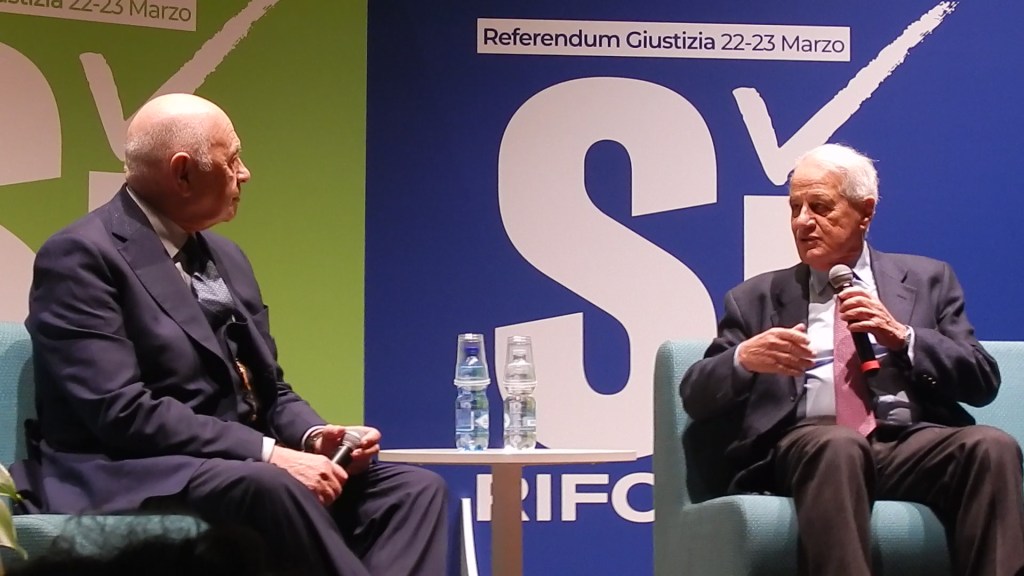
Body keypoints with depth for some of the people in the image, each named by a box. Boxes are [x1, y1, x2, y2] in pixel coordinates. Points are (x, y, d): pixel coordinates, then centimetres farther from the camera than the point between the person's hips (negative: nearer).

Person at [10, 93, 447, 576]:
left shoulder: (225, 256, 18)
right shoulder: (81, 257, -9)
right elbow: (123, 412, -19)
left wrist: (314, 437, -3)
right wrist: (267, 452, -22)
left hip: (241, 466, 9)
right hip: (135, 479, -9)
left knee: (416, 488, -10)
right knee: (271, 488, -38)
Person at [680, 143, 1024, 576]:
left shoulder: (927, 281, 22)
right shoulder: (756, 299, 21)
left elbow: (982, 383, 13)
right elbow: (695, 399, 13)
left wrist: (902, 337, -3)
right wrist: (743, 359, -9)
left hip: (912, 446, 1)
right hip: (806, 447, -1)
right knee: (835, 445, -37)